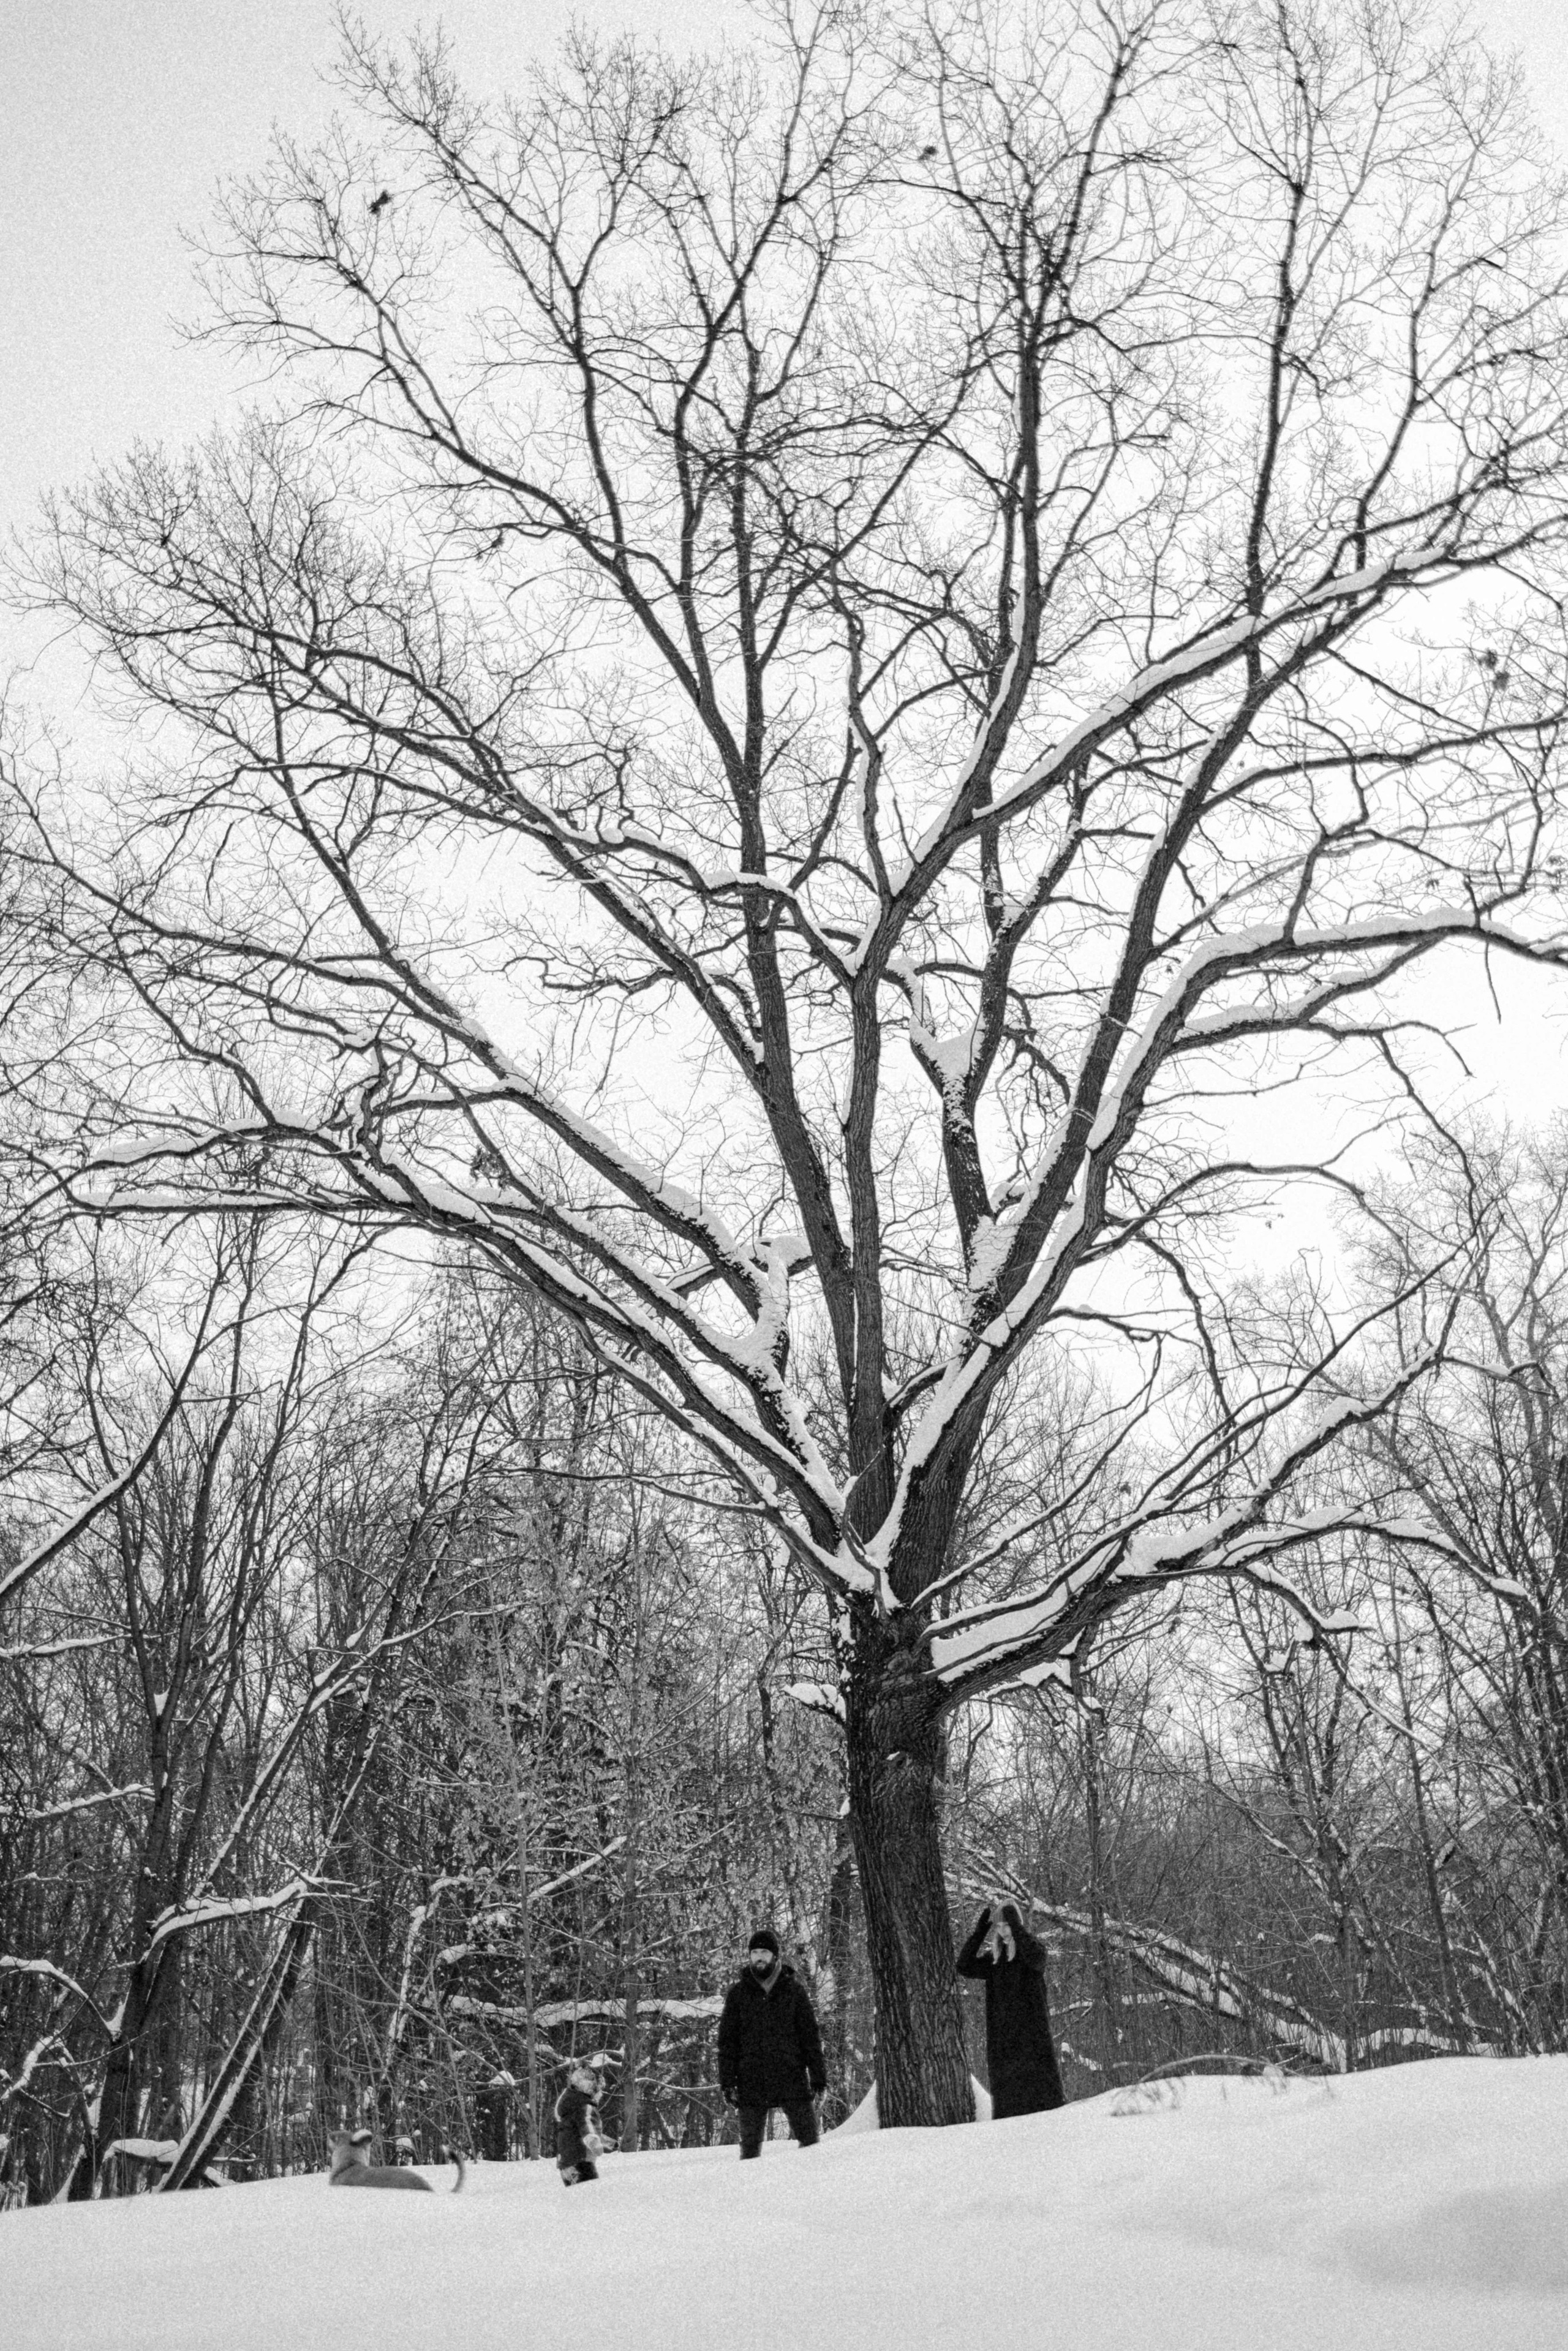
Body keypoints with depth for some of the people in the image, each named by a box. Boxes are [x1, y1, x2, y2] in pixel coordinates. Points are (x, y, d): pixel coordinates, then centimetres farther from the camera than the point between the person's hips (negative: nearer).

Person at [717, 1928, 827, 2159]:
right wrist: (727, 2082, -3)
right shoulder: (737, 1993, 5)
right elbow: (727, 2041, 5)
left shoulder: (794, 1989, 4)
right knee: (750, 2148, 3)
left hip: (793, 2080, 0)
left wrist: (819, 2078, -1)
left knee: (809, 2143, -2)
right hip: (752, 2084, 0)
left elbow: (811, 2036, 5)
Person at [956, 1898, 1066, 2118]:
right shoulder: (994, 1959, 13)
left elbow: (1034, 1957, -25)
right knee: (1006, 2093, 0)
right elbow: (964, 1967, -1)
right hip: (1002, 2036, 5)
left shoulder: (1034, 1950, 0)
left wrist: (1014, 1922, -20)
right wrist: (981, 1928, -4)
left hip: (1031, 2031, -4)